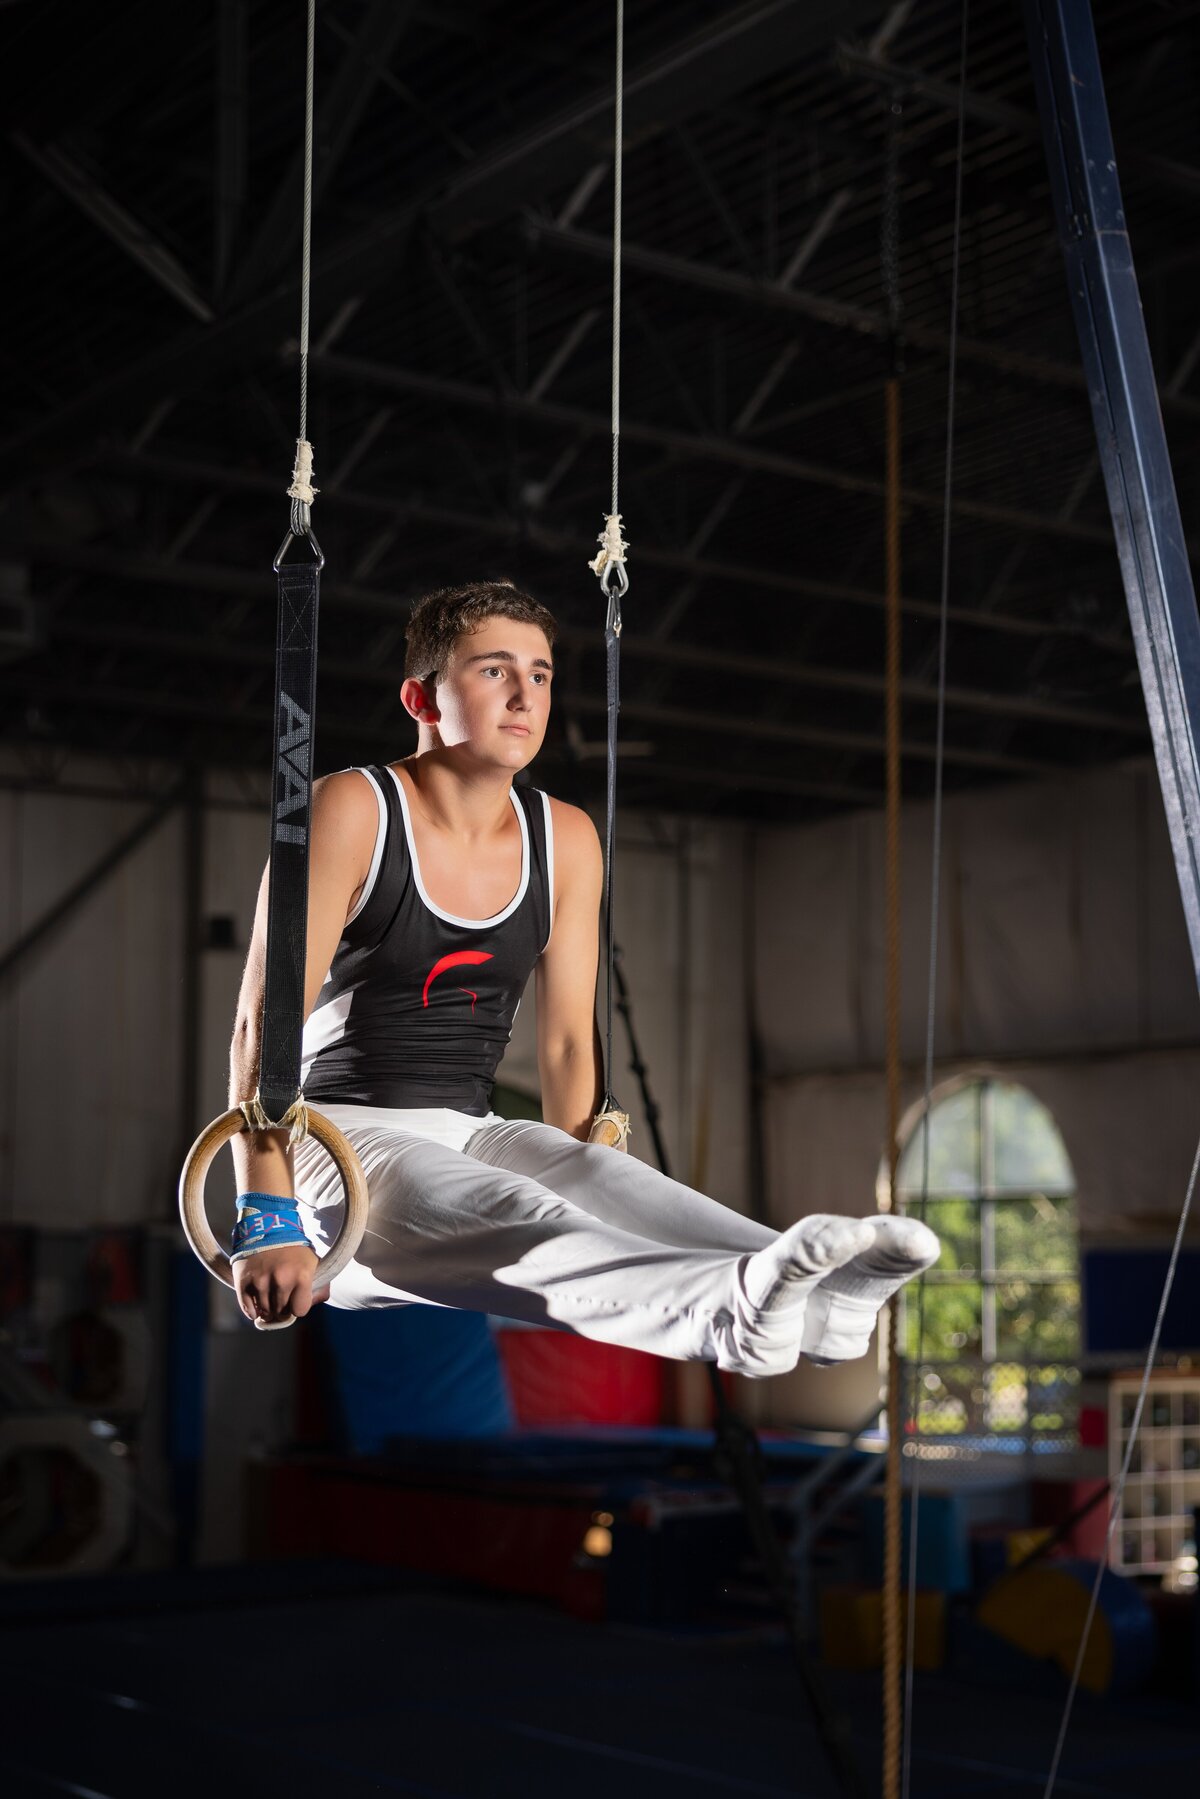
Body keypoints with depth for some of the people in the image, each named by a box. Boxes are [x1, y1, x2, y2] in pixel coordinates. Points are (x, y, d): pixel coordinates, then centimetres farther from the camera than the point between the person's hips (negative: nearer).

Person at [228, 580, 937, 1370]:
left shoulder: (566, 840, 6)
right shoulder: (352, 811, -11)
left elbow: (569, 1040, 10)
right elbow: (266, 1021, -17)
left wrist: (574, 1195, 4)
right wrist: (267, 1226, -25)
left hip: (471, 1131, 6)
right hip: (340, 1133, -5)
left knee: (603, 1176, -27)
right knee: (506, 1215, -35)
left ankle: (823, 1301, -51)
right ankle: (729, 1313, -63)